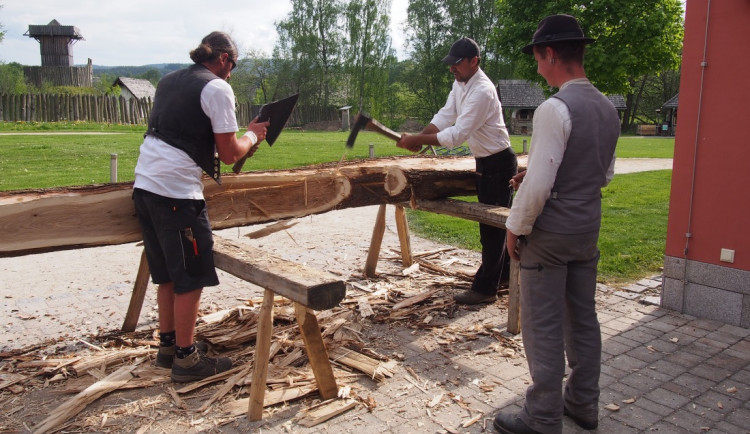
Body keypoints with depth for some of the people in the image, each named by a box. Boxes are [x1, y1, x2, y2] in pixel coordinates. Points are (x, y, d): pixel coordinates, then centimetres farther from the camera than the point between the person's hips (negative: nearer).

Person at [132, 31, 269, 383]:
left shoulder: (169, 81, 18)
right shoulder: (217, 88, -7)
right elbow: (229, 154, -8)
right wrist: (251, 135, 12)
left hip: (144, 185, 9)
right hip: (177, 192, -8)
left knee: (167, 274, 18)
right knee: (191, 278, 2)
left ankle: (168, 345, 28)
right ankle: (185, 359, 10)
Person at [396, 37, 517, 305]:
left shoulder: (482, 92, -26)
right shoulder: (460, 83, 5)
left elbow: (457, 135, -30)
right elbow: (445, 116, 4)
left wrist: (417, 140, -29)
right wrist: (419, 137, -11)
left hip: (498, 164, -10)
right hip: (485, 163, 10)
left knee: (492, 226, -4)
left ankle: (485, 288, 3)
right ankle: (504, 274, 35)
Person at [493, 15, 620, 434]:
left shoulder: (555, 109, -20)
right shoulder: (609, 109, 7)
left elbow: (538, 185, -23)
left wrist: (516, 228, -8)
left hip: (550, 235, -8)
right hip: (589, 230, 8)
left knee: (544, 328, 2)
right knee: (583, 318, 18)